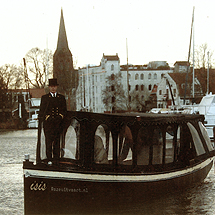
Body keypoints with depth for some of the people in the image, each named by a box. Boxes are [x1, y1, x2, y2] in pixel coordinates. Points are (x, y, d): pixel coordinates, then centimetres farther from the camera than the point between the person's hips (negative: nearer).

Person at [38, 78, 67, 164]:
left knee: (57, 141, 2)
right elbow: (41, 111, 9)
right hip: (48, 122, -2)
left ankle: (56, 159, 5)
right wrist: (41, 119, -2)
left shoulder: (61, 98, 14)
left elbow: (64, 110, 15)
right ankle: (49, 159, -3)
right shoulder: (44, 98, 9)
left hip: (58, 122, 2)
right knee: (48, 141, -5)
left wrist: (61, 117, -2)